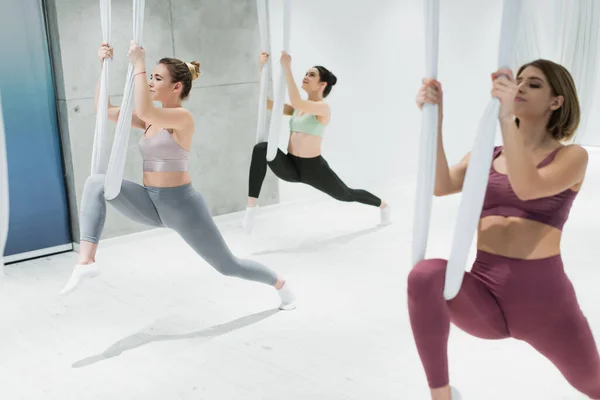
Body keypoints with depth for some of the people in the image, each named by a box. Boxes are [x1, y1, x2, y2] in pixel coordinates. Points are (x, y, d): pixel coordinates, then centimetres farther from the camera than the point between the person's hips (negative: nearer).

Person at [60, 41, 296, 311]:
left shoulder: (182, 117, -15)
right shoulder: (152, 120, 9)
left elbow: (143, 110, -34)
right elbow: (105, 110, 10)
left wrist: (138, 65, -25)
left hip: (180, 204, -7)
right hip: (151, 203, 7)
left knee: (228, 266, 6)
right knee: (96, 183, -16)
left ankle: (281, 285, 33)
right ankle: (86, 261, -23)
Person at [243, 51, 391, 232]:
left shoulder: (323, 107, -13)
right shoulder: (298, 108, 9)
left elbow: (296, 102, -32)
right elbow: (266, 102, 2)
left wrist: (287, 68, -31)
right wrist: (262, 68, -5)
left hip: (314, 168, -5)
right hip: (291, 165, 5)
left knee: (347, 195, 18)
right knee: (261, 148, -25)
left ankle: (383, 205, 52)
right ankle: (251, 208, -27)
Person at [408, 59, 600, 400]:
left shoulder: (572, 156, -1)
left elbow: (528, 188, -23)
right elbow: (441, 186, -10)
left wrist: (506, 118, -30)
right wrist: (435, 121, -20)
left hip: (541, 294, -1)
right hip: (483, 290, 1)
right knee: (425, 275, -32)